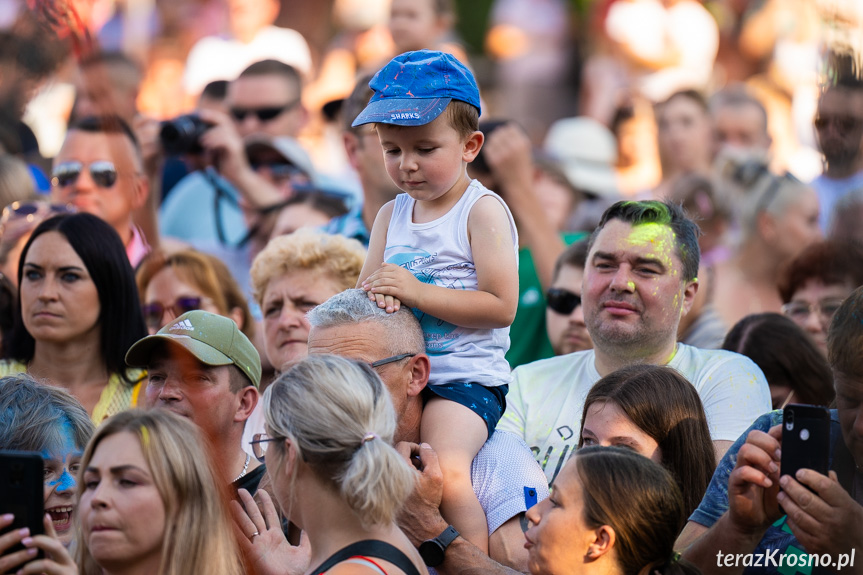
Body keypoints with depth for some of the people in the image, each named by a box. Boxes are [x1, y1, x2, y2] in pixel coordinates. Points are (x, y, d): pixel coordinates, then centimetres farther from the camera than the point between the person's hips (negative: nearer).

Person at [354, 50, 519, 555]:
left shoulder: (483, 211, -6)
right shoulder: (391, 215, 14)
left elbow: (501, 307, -14)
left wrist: (416, 292, -20)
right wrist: (379, 297, -11)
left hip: (467, 375, -7)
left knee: (445, 470, -30)